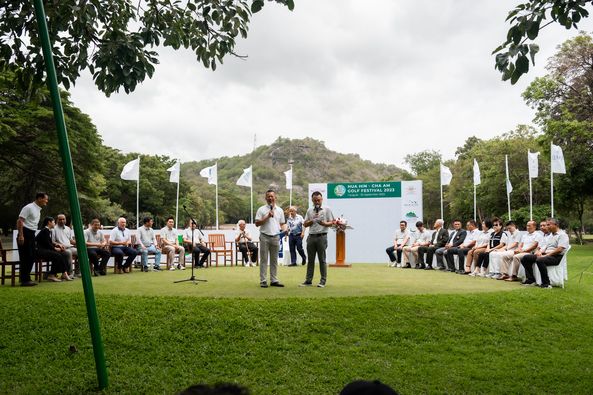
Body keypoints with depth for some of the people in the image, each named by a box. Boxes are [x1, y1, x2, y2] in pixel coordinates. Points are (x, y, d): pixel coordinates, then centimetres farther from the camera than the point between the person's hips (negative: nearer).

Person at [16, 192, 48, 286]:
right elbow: (19, 221, -17)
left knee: (31, 257, 10)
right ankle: (24, 280, -2)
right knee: (25, 257, -7)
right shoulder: (29, 208, -12)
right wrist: (20, 235, -23)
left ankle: (26, 278, 18)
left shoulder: (38, 210, 16)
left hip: (32, 234, 9)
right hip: (25, 233, -9)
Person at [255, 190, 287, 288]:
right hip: (265, 237, -3)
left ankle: (274, 280, 14)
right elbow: (257, 223, -5)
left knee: (274, 260, 9)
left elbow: (282, 223, 16)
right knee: (264, 260, 0)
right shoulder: (261, 209, 0)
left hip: (276, 237, 4)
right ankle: (263, 281, 3)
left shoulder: (279, 210, 12)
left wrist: (284, 229, -6)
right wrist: (267, 216, -13)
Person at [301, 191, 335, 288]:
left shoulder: (327, 209, 3)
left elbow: (331, 222, 0)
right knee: (310, 259, 7)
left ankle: (323, 281, 5)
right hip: (311, 237, 4)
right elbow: (305, 224, 12)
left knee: (322, 259, 0)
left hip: (321, 236, -4)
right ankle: (308, 280, 12)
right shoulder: (309, 210, 14)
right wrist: (313, 219, -4)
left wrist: (324, 223, -19)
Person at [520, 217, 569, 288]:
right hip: (545, 254, 9)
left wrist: (546, 255, -19)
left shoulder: (562, 235, -4)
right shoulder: (550, 235, 24)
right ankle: (530, 279, -4)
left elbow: (559, 250, -16)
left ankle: (546, 283, -28)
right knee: (526, 258, -5)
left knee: (540, 260, -38)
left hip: (556, 257, -9)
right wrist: (540, 252, -3)